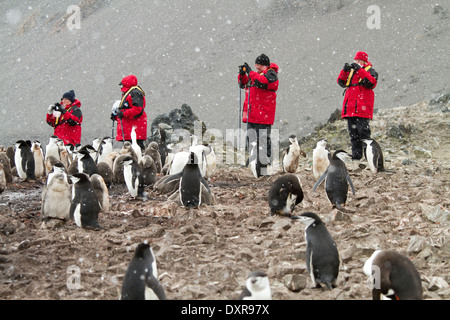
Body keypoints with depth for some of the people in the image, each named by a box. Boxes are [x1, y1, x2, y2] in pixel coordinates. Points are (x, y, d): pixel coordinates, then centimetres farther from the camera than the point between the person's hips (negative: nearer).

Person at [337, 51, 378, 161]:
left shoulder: (370, 71, 4)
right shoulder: (351, 71, 21)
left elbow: (372, 83, -16)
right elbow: (341, 82, 13)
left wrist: (360, 70, -18)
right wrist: (344, 70, -3)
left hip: (362, 107, -6)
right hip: (351, 107, 6)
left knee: (363, 131, -11)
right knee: (353, 132, 6)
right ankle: (356, 155, 10)